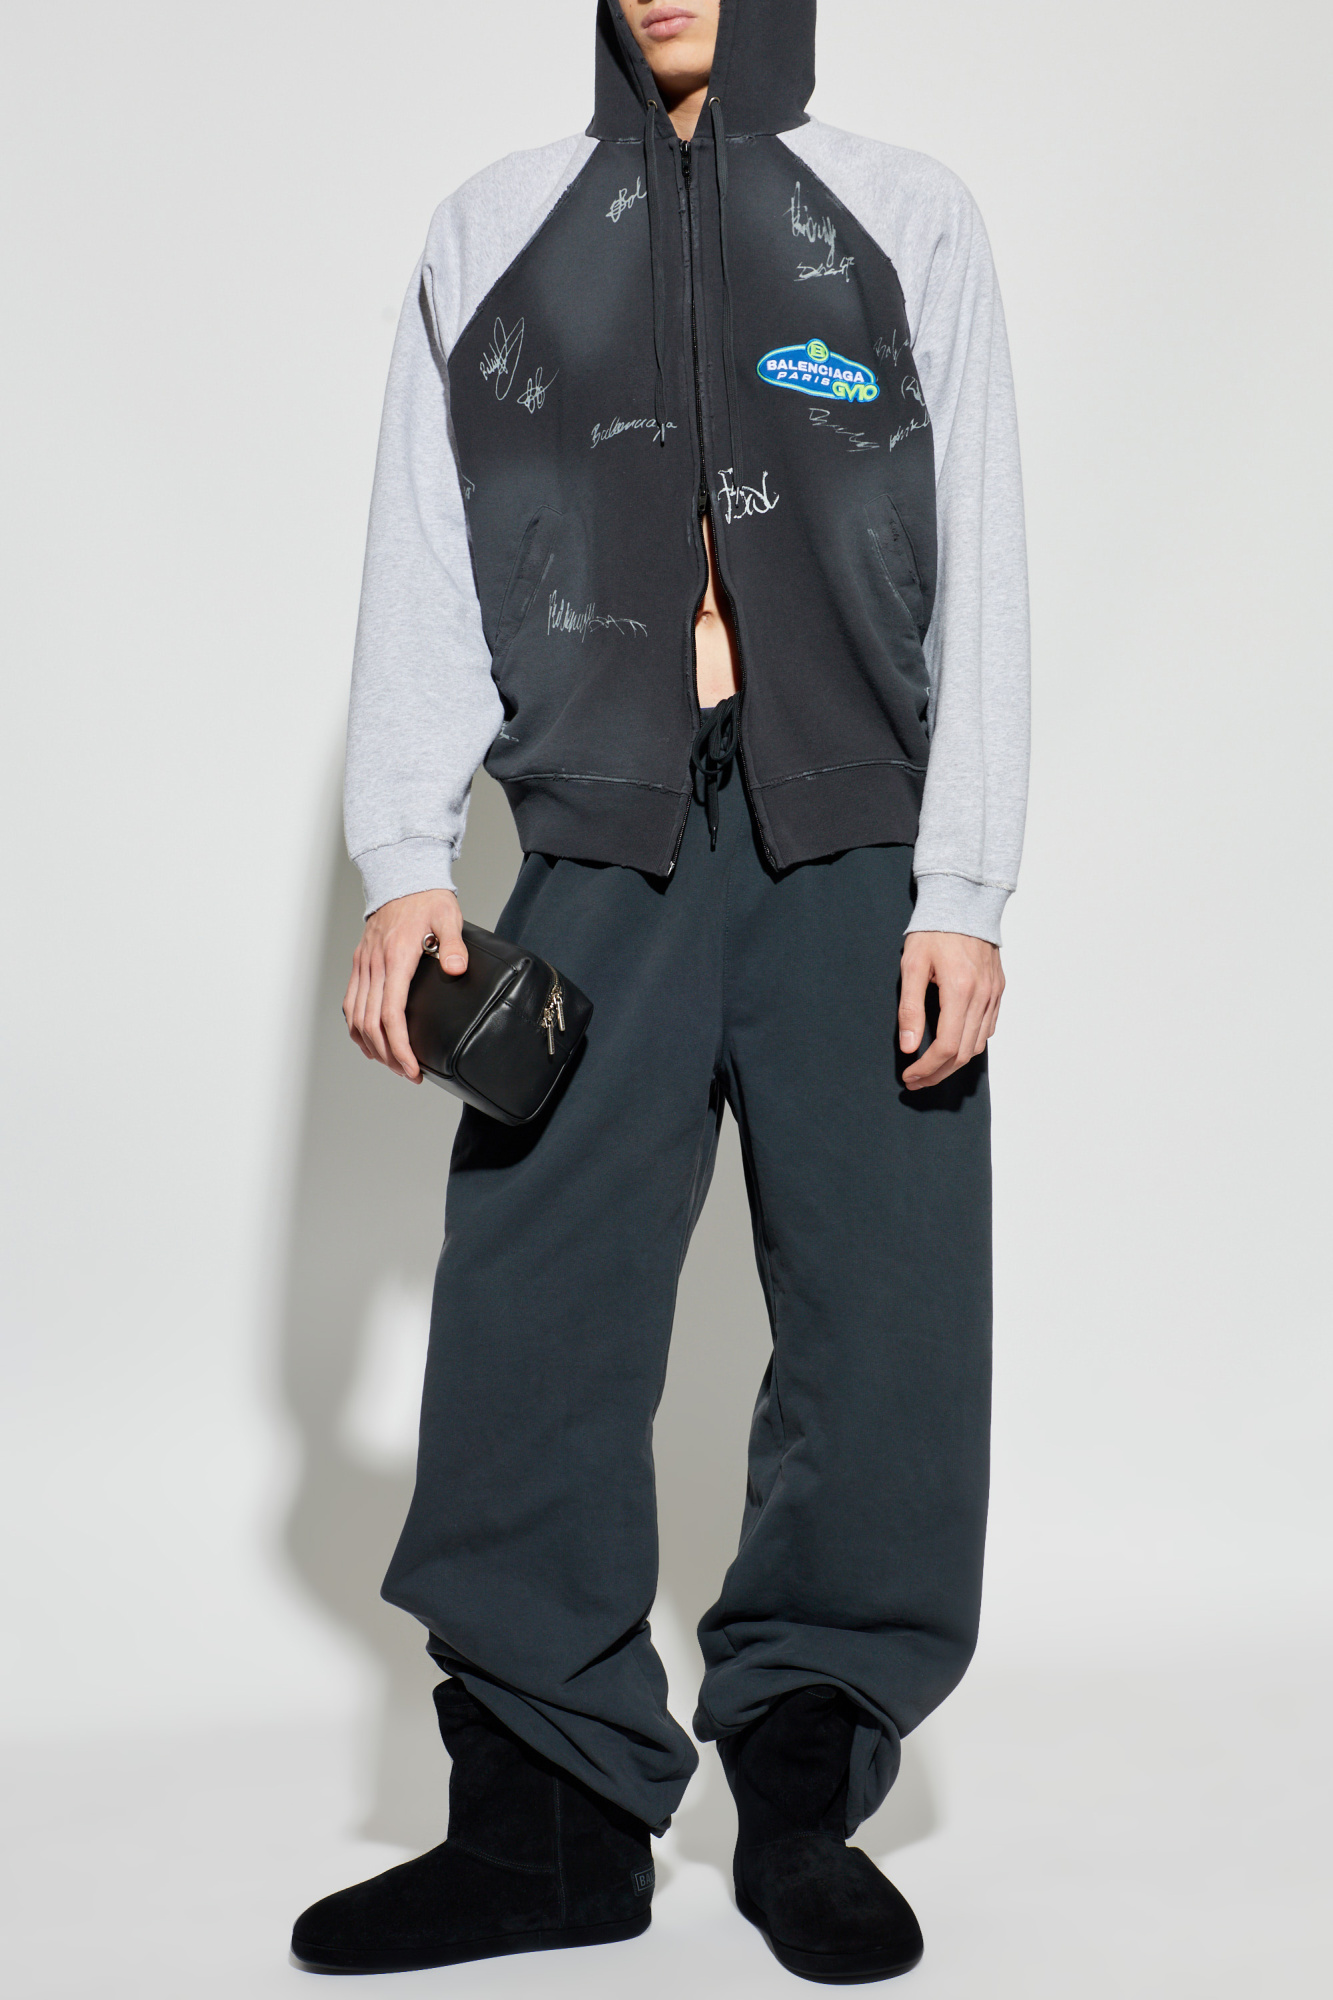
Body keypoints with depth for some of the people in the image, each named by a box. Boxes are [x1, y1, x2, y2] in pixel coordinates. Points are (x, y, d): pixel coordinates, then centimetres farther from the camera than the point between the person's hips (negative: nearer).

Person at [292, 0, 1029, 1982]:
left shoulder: (907, 221, 12)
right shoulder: (493, 234, 15)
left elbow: (980, 576, 5)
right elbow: (423, 568, 10)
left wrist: (963, 892, -5)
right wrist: (403, 862, -3)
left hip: (856, 858, 0)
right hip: (603, 855, 1)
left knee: (886, 1328, -3)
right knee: (530, 1328, -4)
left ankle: (804, 1796, 12)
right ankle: (552, 1816, 8)